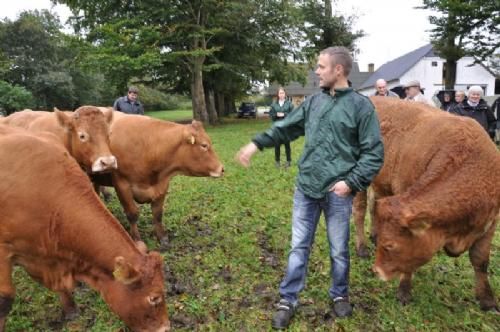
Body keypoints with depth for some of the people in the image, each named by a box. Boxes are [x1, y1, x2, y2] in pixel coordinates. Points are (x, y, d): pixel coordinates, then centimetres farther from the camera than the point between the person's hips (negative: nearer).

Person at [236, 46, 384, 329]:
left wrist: (351, 182, -16)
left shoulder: (361, 106, -7)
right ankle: (288, 300, 26)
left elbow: (374, 153, -8)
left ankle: (340, 295, 38)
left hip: (338, 193, -4)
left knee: (339, 250, 14)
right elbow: (286, 127, 17)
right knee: (299, 246, 12)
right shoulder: (314, 101, 8)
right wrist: (257, 144, 12)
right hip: (306, 189, 4)